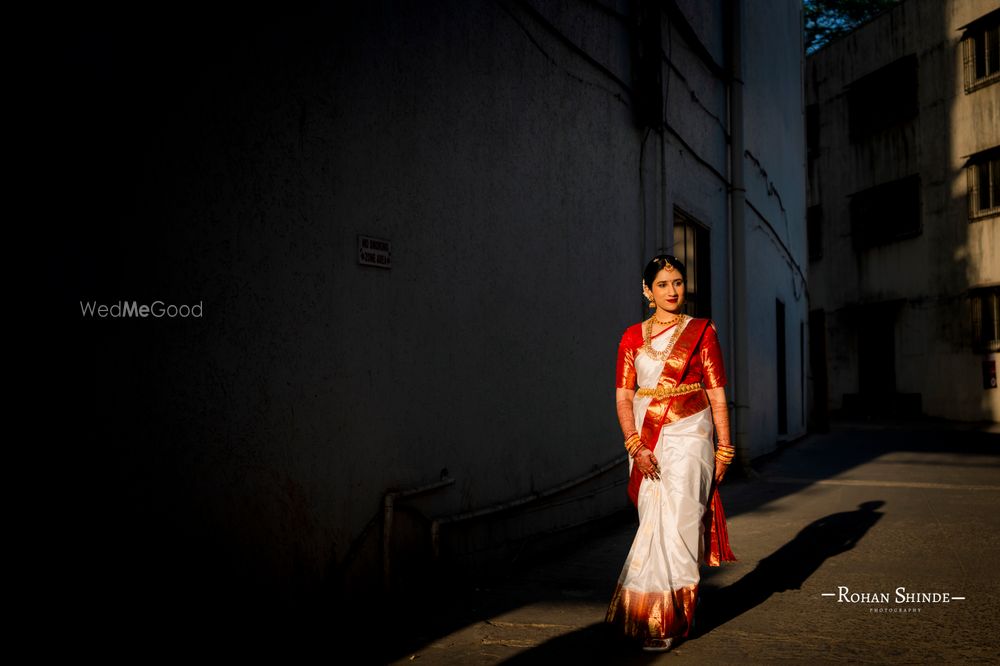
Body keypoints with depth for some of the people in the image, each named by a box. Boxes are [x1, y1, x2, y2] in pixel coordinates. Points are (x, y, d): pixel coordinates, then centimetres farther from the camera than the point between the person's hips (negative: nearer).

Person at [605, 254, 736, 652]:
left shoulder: (701, 332, 3)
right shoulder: (633, 337, 7)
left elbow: (717, 395, 3)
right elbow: (623, 397, 2)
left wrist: (724, 449, -1)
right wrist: (636, 445, -10)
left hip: (688, 436, -2)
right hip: (646, 439, 2)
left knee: (676, 522, -7)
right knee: (654, 522, 3)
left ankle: (665, 620, 5)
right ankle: (663, 613, 18)